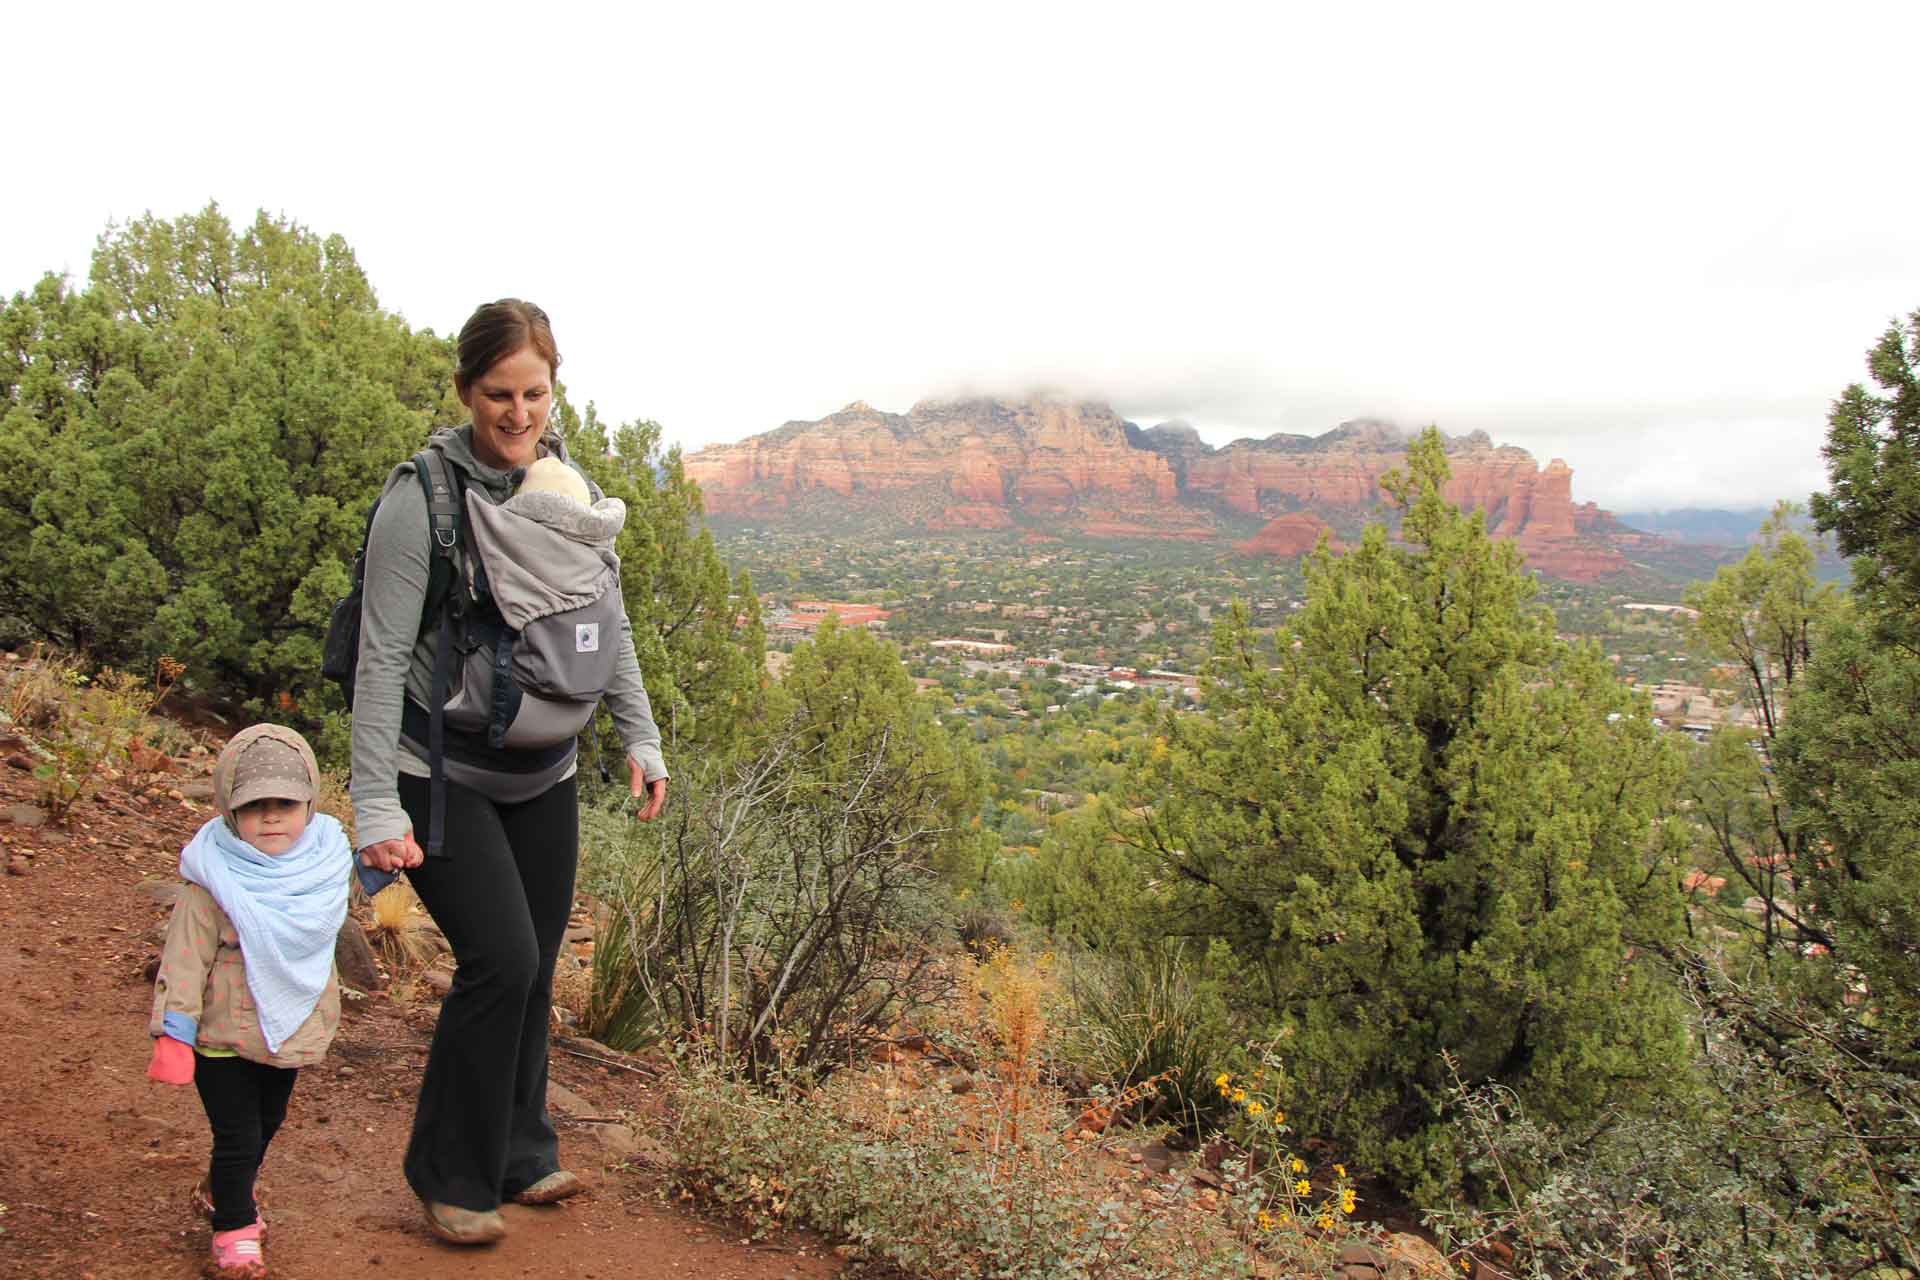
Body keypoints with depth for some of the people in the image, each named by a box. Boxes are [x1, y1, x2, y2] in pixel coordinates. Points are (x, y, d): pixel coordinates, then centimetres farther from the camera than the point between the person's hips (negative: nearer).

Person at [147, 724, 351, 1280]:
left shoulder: (322, 869, -5)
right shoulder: (214, 883, -21)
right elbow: (184, 959, -17)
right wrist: (174, 1032, -18)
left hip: (290, 1033, 6)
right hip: (222, 1034, -6)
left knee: (267, 1124, 23)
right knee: (238, 1135, 0)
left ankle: (220, 1190, 49)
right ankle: (234, 1230, 21)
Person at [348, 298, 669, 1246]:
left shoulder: (567, 486, 3)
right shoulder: (424, 496, -15)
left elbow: (609, 626, 12)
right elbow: (383, 658, -15)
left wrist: (641, 739, 9)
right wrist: (376, 804, -18)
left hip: (542, 775, 6)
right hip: (441, 774, -6)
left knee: (533, 969, 11)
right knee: (501, 961, -11)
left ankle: (518, 1154, 32)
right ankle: (451, 1176, 11)